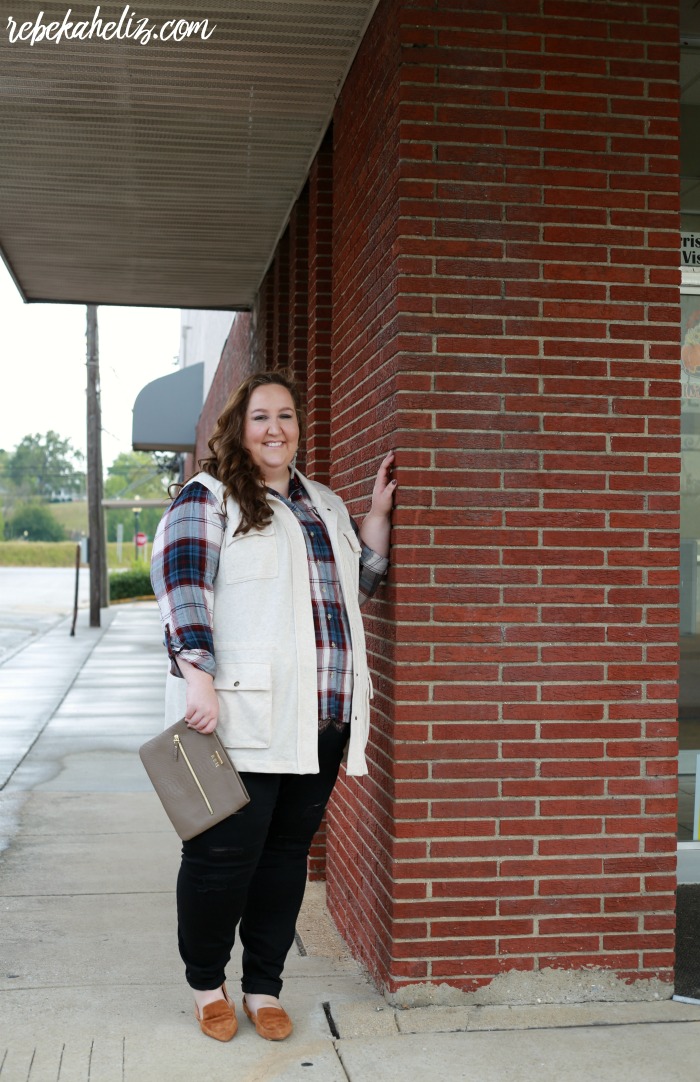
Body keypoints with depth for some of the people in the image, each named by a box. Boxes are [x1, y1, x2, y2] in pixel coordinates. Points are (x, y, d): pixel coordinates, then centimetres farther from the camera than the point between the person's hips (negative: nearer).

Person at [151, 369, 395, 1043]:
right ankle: (206, 983, 21)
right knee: (224, 854, -2)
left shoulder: (325, 505, 21)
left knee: (287, 854, 8)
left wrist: (377, 513, 14)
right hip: (240, 719, -5)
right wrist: (197, 677, -20)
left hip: (318, 722, 6)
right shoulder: (207, 498, 1)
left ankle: (263, 987, 23)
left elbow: (358, 583, 25)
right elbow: (182, 585, -9)